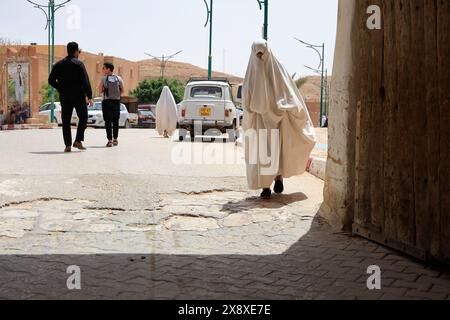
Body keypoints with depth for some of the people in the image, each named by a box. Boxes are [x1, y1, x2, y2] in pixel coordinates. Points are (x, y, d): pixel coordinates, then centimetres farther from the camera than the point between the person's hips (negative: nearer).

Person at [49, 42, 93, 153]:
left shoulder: (59, 64, 7)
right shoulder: (79, 64, -6)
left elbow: (51, 80, 5)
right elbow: (85, 81, -12)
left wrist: (61, 88, 16)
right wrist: (89, 96, -8)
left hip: (64, 97, 4)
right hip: (78, 96, -3)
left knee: (66, 121, 6)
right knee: (83, 118, 13)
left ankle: (68, 145, 1)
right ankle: (78, 141, 2)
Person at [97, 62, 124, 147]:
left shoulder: (104, 78, -5)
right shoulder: (118, 78, 4)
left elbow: (100, 91, -4)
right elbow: (122, 91, 5)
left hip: (106, 101, -3)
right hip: (116, 101, 3)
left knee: (108, 121, -2)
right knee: (115, 121, 13)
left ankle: (110, 140, -7)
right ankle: (115, 139, 18)